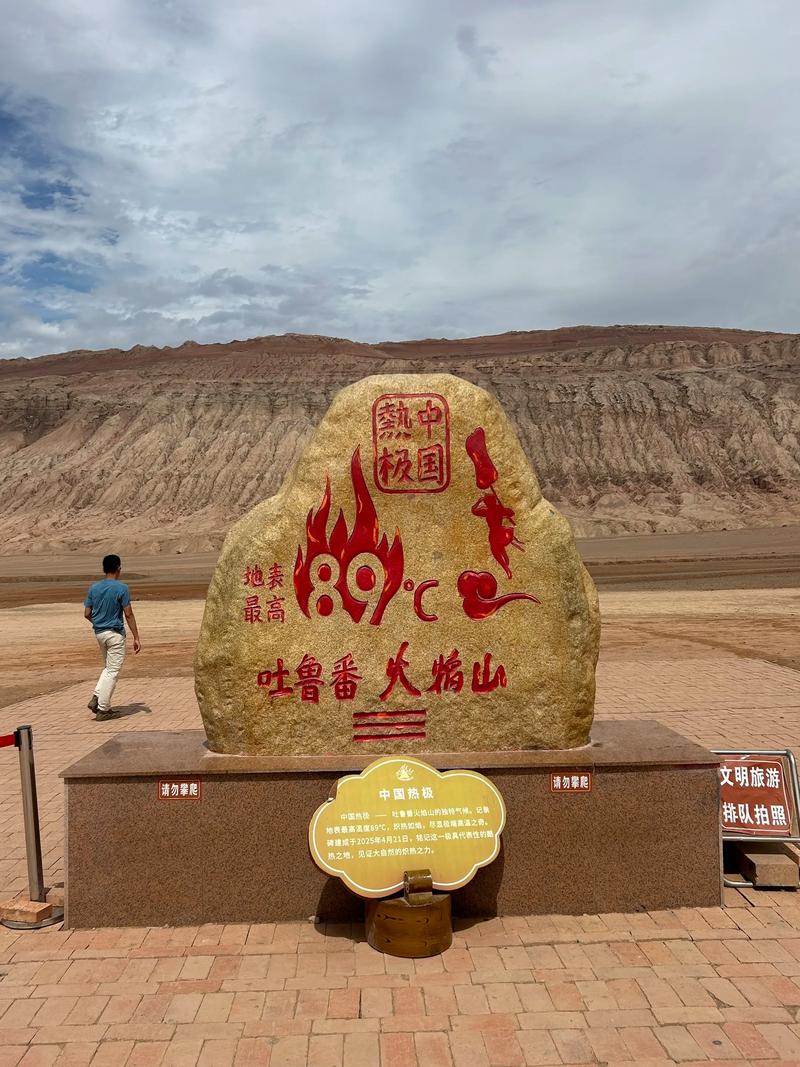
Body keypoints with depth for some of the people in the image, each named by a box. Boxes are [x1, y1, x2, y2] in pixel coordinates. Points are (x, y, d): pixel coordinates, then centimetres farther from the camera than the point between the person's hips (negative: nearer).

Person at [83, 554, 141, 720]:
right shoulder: (121, 588, -13)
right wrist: (136, 638, -10)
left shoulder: (93, 588, 3)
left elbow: (87, 614, 5)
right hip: (115, 633, -6)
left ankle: (96, 698, 7)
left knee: (108, 668, 22)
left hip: (99, 633, 6)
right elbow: (128, 614, -14)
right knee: (113, 671, 2)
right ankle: (103, 709, 3)